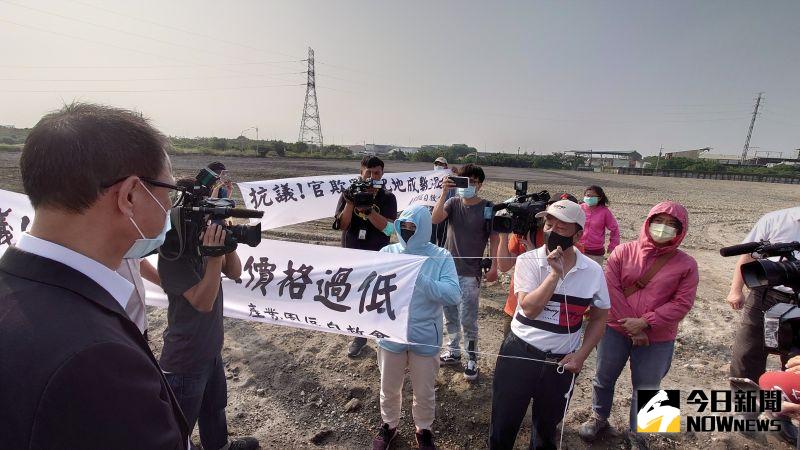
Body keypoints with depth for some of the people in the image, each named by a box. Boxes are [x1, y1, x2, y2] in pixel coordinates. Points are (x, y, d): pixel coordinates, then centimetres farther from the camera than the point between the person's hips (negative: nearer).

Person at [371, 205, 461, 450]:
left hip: (425, 337, -2)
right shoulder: (387, 252, -5)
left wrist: (419, 278, -31)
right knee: (389, 388, 22)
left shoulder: (441, 257, -12)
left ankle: (424, 430, 46)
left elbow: (454, 295, -22)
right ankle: (389, 425, 49)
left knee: (424, 392, 18)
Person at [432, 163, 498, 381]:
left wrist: (493, 267, -10)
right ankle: (453, 351, 33)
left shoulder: (487, 208, -6)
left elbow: (494, 239, -3)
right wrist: (444, 192, -22)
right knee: (450, 316, 16)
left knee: (468, 319, 1)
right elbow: (435, 219, -16)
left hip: (470, 273, -4)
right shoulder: (453, 203, 1)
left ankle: (472, 359, 18)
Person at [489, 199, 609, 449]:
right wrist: (555, 274, -28)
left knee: (547, 427, 24)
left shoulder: (593, 271, -5)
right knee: (503, 424, 12)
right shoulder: (528, 260, -13)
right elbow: (529, 308, -23)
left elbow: (599, 318, 6)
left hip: (561, 363, 2)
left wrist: (581, 355, -4)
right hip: (519, 354, -2)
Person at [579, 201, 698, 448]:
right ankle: (599, 418, 43)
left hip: (657, 340, 0)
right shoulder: (623, 252, -6)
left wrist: (645, 323, -19)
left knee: (646, 389, 14)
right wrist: (631, 328, -13)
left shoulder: (686, 264, -5)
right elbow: (611, 290, -10)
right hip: (616, 330, 1)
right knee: (604, 378, 17)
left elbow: (682, 303, -10)